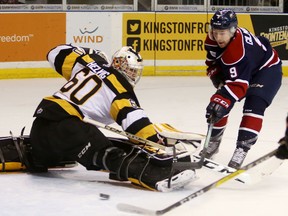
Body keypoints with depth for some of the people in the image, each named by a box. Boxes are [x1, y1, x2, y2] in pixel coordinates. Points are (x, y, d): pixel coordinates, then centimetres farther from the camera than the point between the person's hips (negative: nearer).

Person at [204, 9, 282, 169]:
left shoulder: (239, 49, -41)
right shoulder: (213, 39, -17)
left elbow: (238, 84, -46)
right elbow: (212, 61, 4)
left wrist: (221, 101, -56)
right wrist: (217, 77, -11)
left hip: (267, 70, -8)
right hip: (236, 70, 8)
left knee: (254, 105, -27)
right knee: (218, 104, 3)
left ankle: (241, 149, -30)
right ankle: (213, 142, 23)